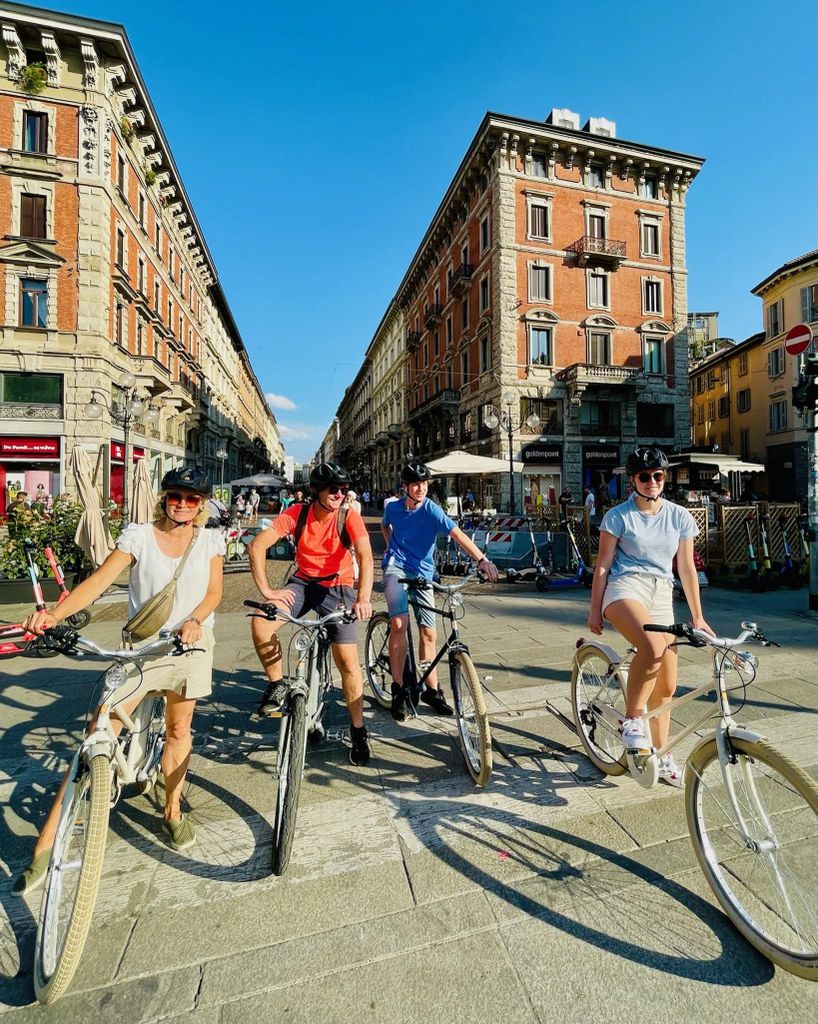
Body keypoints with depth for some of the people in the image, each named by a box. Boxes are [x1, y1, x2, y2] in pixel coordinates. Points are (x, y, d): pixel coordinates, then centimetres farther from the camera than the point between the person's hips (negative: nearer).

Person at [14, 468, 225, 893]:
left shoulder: (209, 540, 0)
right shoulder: (139, 535, -5)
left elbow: (214, 590, -2)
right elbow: (99, 579, -14)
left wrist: (194, 620, -19)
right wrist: (55, 613, -29)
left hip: (191, 644, 2)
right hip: (140, 646, -1)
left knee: (178, 729, 16)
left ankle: (172, 811, 38)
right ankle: (46, 844, 11)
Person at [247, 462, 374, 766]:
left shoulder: (349, 517, -17)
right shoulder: (298, 513, -14)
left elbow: (365, 556, -29)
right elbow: (257, 545, -18)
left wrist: (363, 599, -43)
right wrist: (266, 590, -24)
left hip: (338, 588, -1)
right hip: (303, 583, 2)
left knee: (347, 660, -8)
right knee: (260, 623, -24)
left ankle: (358, 730, 13)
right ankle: (277, 685, 1)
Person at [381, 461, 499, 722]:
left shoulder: (432, 511, -11)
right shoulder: (393, 508, -2)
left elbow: (457, 534, -26)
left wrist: (481, 559, -40)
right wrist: (391, 547, 9)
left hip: (422, 573, 1)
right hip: (396, 568, -1)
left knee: (429, 632, 3)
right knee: (399, 622, -24)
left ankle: (431, 690, 20)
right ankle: (398, 688, -10)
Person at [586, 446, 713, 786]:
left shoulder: (679, 516, 8)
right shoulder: (619, 515, -2)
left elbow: (686, 568, 11)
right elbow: (602, 565, 0)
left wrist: (697, 617, 9)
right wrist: (595, 610, -1)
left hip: (662, 597, 5)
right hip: (625, 589, -5)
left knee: (666, 687, 8)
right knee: (653, 646, -36)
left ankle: (661, 756, 28)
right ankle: (631, 719, -14)